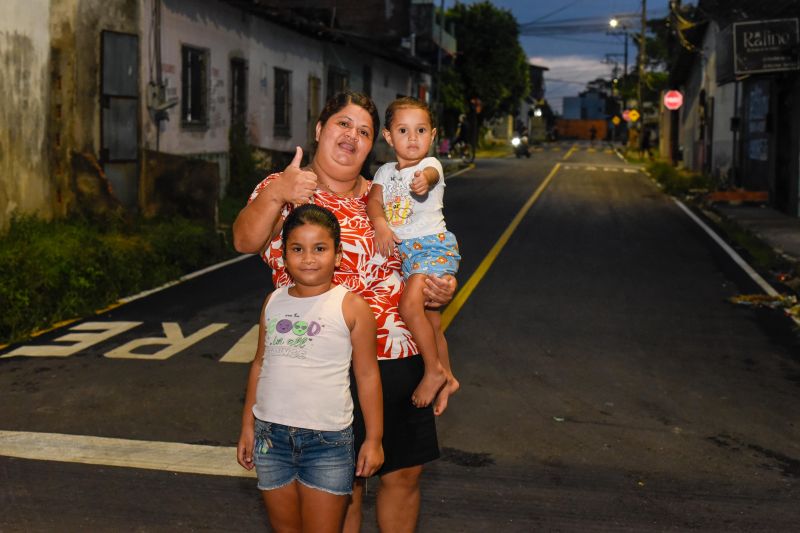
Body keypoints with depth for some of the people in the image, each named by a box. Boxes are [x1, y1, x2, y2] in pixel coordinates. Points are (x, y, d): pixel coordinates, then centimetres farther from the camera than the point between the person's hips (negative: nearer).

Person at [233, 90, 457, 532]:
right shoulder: (283, 188, -2)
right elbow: (245, 241, -21)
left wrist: (440, 291, -2)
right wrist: (274, 195, -39)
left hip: (402, 360, 5)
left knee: (405, 473, 14)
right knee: (343, 485, 7)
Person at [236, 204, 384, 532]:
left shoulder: (351, 307, -7)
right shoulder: (274, 302, 6)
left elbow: (367, 374, -4)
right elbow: (260, 365, 12)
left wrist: (374, 438, -3)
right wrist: (248, 426, 13)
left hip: (327, 440, -4)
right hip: (271, 434, 4)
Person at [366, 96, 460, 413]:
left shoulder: (430, 165, -6)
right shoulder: (385, 171, 11)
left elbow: (430, 173, -30)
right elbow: (373, 200, -1)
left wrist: (424, 181, -54)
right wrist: (380, 224, -22)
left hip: (432, 244, -6)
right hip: (401, 250, 6)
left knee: (410, 306, -26)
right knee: (430, 321, 16)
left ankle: (434, 371, -11)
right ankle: (447, 378, 32)